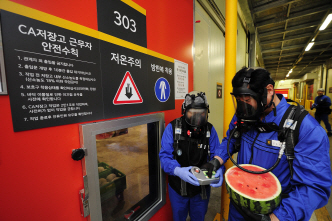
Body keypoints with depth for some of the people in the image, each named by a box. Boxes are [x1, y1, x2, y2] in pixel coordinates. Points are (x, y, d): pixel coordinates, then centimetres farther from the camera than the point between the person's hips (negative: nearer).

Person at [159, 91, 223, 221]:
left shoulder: (210, 130, -10)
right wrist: (178, 170, -36)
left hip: (202, 188, 2)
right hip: (178, 188, -1)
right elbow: (165, 156, -19)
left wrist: (218, 170, -27)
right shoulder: (172, 128, -18)